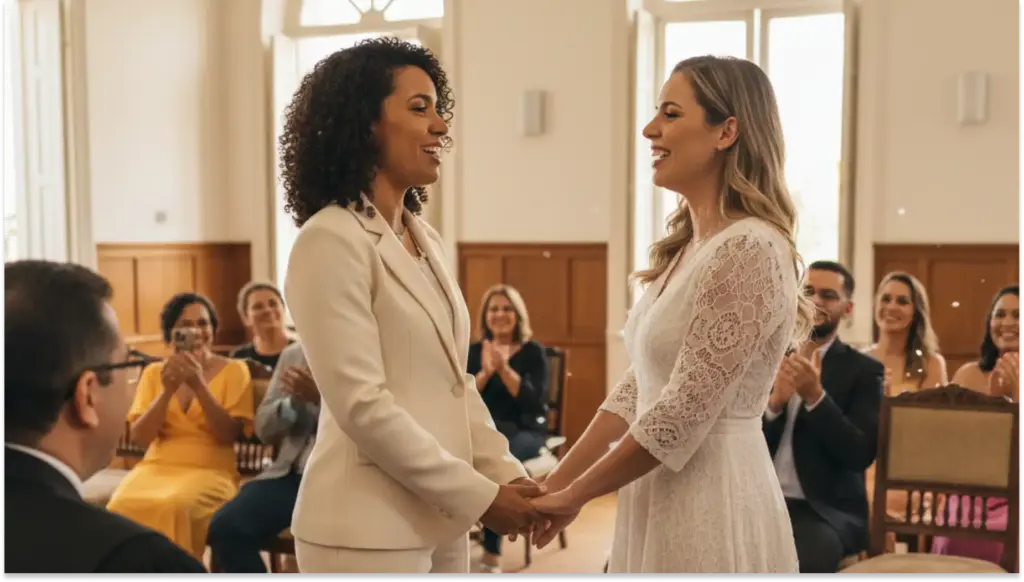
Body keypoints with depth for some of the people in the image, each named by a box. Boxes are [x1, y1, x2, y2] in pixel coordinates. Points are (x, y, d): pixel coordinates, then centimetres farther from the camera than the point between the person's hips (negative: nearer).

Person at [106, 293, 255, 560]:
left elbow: (229, 435, -7)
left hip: (210, 471, -2)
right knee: (122, 506, -30)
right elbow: (138, 438, 3)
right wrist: (167, 392, -11)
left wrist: (199, 385, -17)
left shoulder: (234, 370, 5)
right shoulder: (153, 372, 13)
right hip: (157, 467, 2)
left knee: (173, 507, -35)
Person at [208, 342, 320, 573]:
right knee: (225, 527, -19)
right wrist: (294, 400, -8)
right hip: (293, 471, 5)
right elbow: (263, 428, 13)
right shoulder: (293, 354, 15)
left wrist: (321, 397, -20)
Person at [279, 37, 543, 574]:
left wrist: (507, 474, 0)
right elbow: (361, 406, -20)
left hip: (438, 520, 8)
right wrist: (479, 496, -16)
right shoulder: (331, 241, -15)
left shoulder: (425, 241, 10)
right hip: (368, 529, -7)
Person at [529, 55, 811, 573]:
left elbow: (684, 414, -21)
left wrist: (575, 496, -10)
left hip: (712, 502, -8)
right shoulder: (685, 248, 9)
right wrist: (554, 484, 7)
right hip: (660, 498, 8)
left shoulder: (748, 251, -19)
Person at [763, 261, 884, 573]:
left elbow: (862, 454, -9)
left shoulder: (864, 371, 2)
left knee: (801, 558, -35)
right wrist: (774, 402, -13)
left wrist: (815, 396, -20)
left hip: (826, 509, -3)